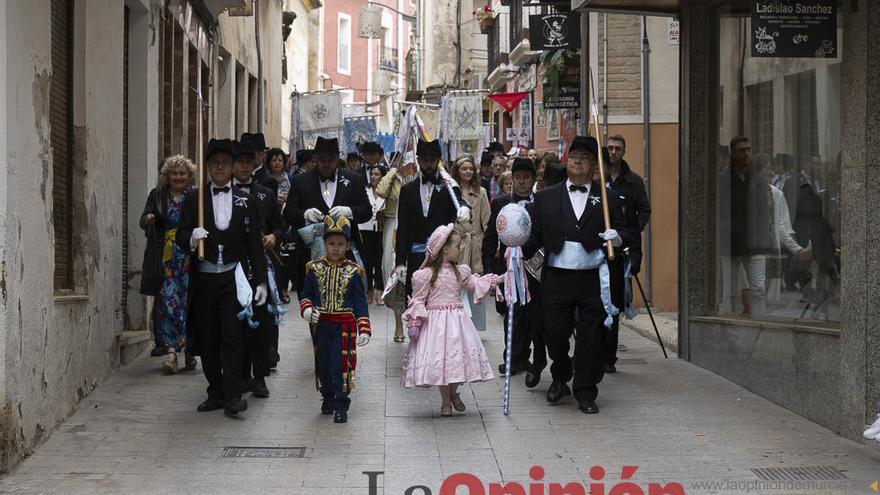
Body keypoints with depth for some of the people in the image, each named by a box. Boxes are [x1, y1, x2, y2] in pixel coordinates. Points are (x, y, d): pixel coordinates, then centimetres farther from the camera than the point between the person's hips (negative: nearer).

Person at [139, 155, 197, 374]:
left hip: (190, 257, -1)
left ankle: (190, 351, 10)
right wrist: (148, 219, -19)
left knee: (190, 302, -1)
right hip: (166, 258, 1)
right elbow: (145, 221, 4)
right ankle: (171, 350, -7)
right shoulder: (157, 196, 9)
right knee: (167, 301, -6)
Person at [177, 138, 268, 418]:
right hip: (203, 278, 1)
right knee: (208, 339, 6)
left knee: (232, 337, -8)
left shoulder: (245, 201, 7)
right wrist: (191, 238, -22)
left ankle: (232, 396, -10)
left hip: (233, 278, -1)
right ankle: (216, 392, 15)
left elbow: (255, 244, 6)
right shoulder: (193, 200, 7)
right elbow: (181, 234, 2)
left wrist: (262, 281, 1)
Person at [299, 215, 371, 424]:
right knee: (322, 364, 12)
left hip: (344, 325, -3)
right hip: (321, 324, 3)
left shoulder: (353, 271, -2)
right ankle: (327, 397, 32)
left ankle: (340, 406, 1)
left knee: (340, 365, -6)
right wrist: (307, 309, -12)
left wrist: (364, 329, -7)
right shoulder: (314, 268, 3)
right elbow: (305, 294, 9)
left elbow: (360, 303, -1)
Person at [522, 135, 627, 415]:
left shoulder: (606, 199, 7)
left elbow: (619, 233, 6)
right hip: (557, 277, 1)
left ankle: (585, 394, 10)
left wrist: (616, 240, -16)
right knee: (555, 334, 5)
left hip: (593, 279, -1)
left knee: (591, 338, 0)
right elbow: (535, 235, 8)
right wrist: (520, 252, -10)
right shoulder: (546, 198, 10)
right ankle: (560, 378, 31)